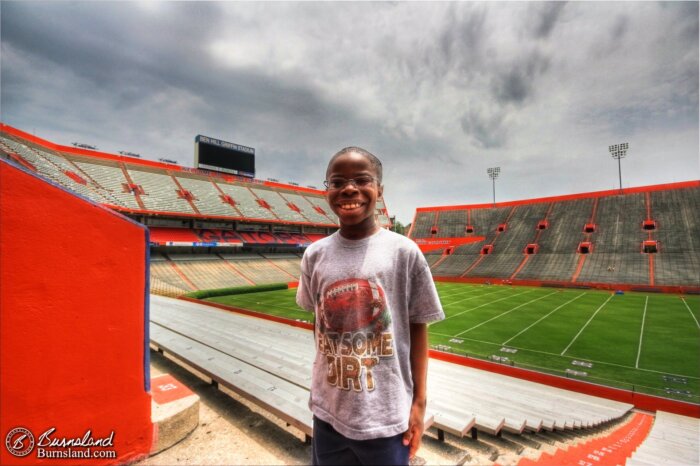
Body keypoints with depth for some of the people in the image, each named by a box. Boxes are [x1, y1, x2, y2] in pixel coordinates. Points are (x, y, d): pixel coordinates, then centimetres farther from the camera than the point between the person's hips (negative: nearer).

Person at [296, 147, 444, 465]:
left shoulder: (404, 252, -14)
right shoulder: (314, 255, -5)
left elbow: (418, 328, -6)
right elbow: (319, 324, 6)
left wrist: (419, 401, -3)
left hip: (386, 417, -2)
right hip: (327, 413, 3)